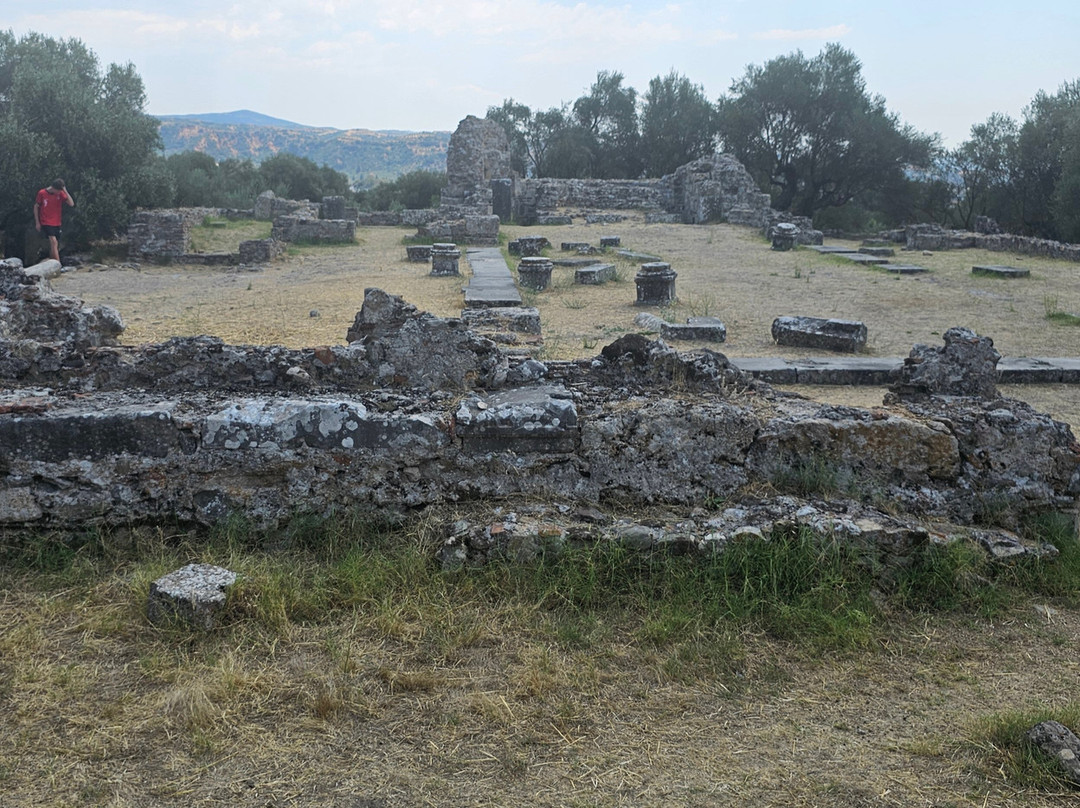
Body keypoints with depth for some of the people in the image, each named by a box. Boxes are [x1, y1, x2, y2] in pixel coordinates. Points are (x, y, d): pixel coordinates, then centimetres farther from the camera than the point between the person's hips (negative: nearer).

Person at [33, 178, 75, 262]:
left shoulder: (60, 193, 0)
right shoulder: (42, 193, -8)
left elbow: (71, 204, -11)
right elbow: (36, 207, 2)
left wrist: (65, 191, -18)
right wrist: (37, 222, 1)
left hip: (56, 223, 4)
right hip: (46, 223, -4)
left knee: (55, 246, 9)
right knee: (54, 241, -20)